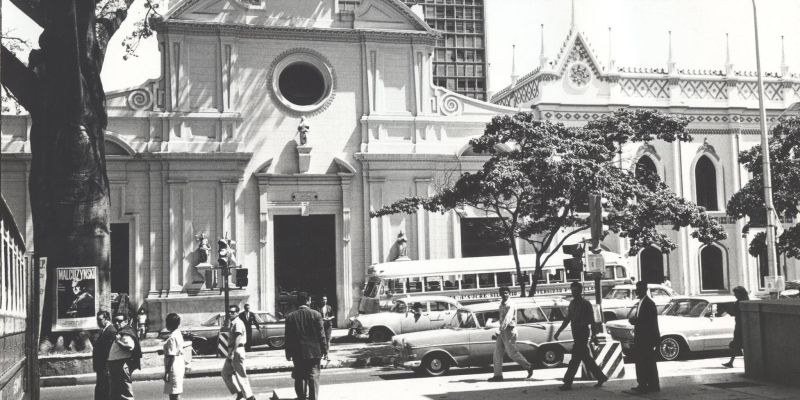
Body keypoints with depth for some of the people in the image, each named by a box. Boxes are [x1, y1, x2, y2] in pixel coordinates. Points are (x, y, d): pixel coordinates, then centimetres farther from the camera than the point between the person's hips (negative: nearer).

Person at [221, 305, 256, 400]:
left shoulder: (238, 323, -15)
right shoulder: (232, 323, 15)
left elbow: (238, 340, -23)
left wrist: (232, 353, -26)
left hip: (237, 350, -10)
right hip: (232, 351, 10)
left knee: (240, 375, -4)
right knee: (226, 372, 14)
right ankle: (239, 392, 19)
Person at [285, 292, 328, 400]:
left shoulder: (290, 317, -3)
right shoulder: (316, 314, -7)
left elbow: (288, 337, 0)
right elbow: (321, 334, -5)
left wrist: (288, 354, 7)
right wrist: (325, 350, 3)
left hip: (297, 353, 1)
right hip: (314, 352, -1)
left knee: (300, 377, 13)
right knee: (314, 377, 3)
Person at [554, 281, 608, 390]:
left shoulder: (586, 304, -8)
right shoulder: (572, 303, 13)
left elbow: (591, 321, -10)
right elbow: (567, 319, 19)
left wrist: (594, 335, -16)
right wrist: (558, 332, 16)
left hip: (583, 334, -8)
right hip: (576, 334, 8)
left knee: (575, 359, -7)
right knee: (586, 358, 13)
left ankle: (567, 383, -6)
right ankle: (601, 377, 23)